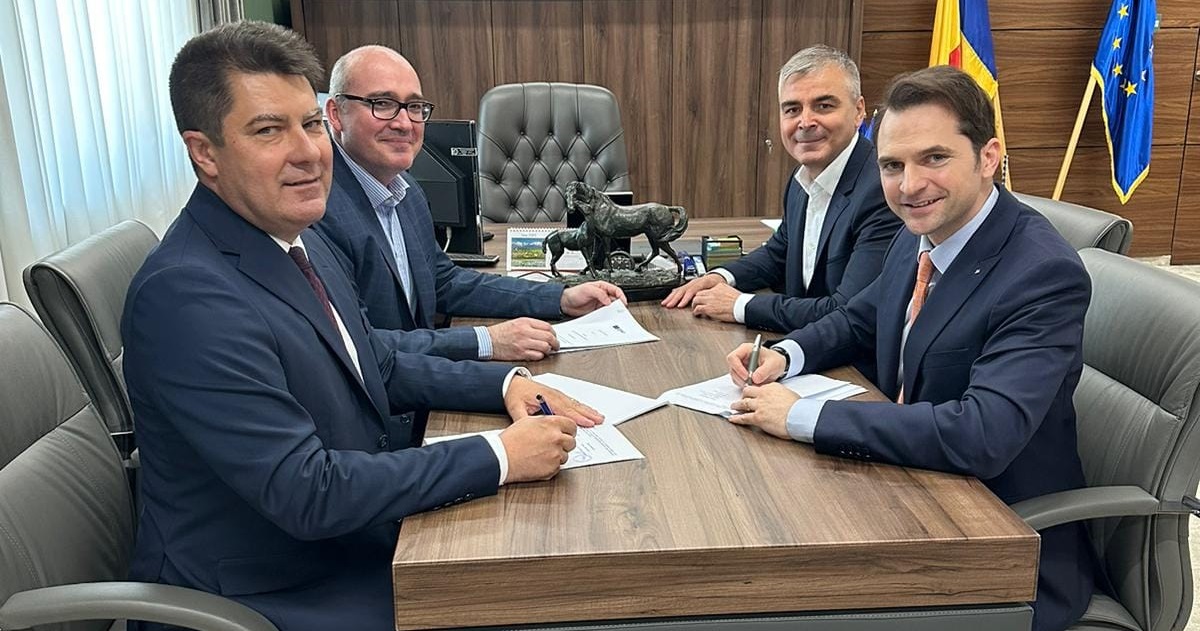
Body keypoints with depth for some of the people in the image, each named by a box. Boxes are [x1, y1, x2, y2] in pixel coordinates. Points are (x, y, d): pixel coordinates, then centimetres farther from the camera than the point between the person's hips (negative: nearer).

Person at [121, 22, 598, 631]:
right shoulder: (187, 297, -27)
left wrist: (505, 383, -2)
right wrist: (500, 455, -25)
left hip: (353, 531, 8)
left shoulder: (294, 237, 1)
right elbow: (307, 491, -28)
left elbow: (378, 367, 12)